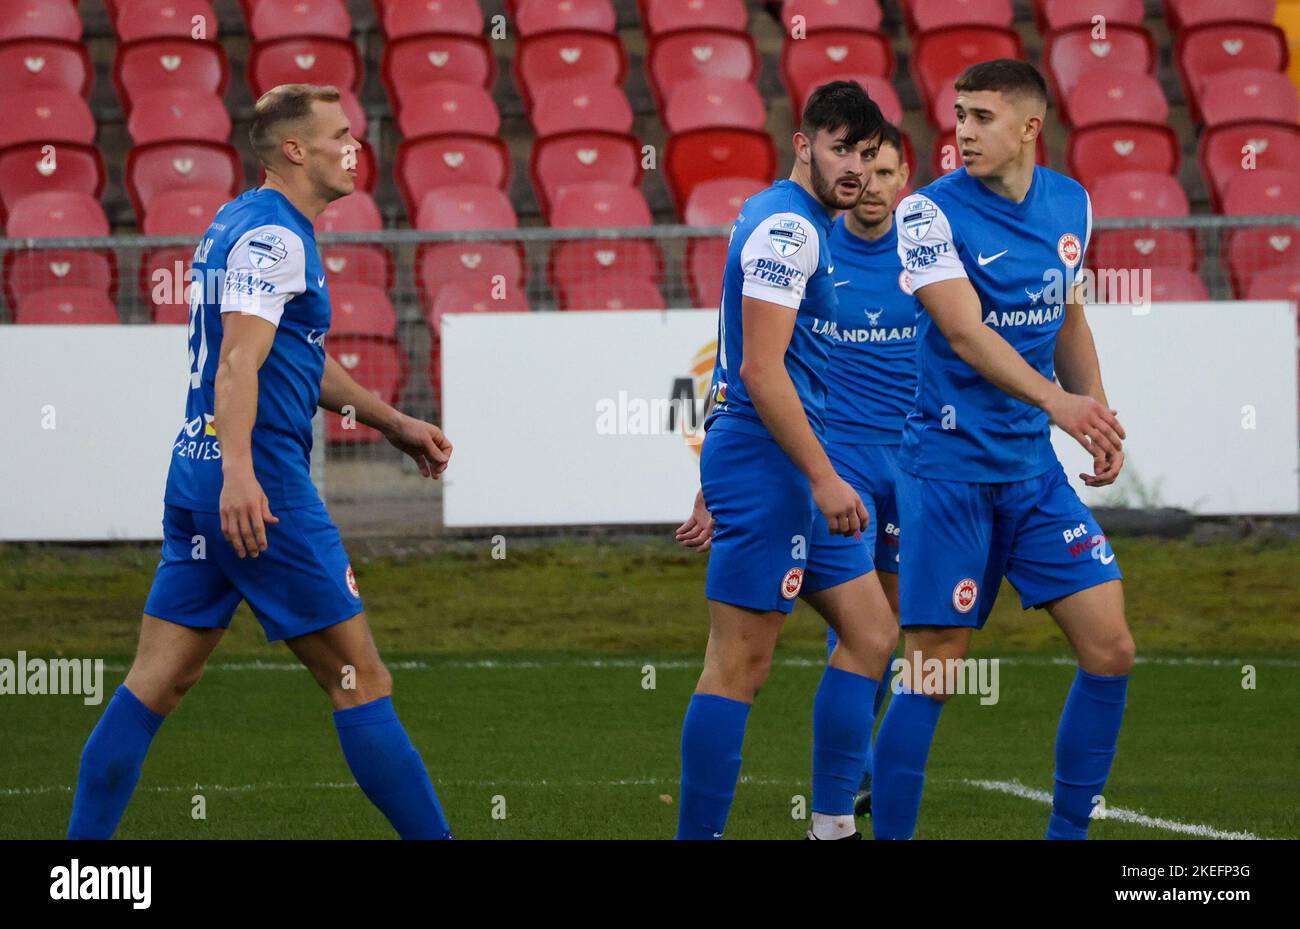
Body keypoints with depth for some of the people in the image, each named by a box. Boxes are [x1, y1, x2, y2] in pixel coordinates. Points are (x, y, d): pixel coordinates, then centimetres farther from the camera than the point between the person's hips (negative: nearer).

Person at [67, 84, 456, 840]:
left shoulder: (240, 224, 20)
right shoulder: (272, 236, -12)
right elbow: (238, 364, -25)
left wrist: (394, 423, 37)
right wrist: (239, 474, -37)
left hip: (197, 478, 10)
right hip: (260, 482, -10)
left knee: (155, 684, 7)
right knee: (361, 681, -3)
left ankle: (84, 840, 4)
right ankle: (430, 835, 1)